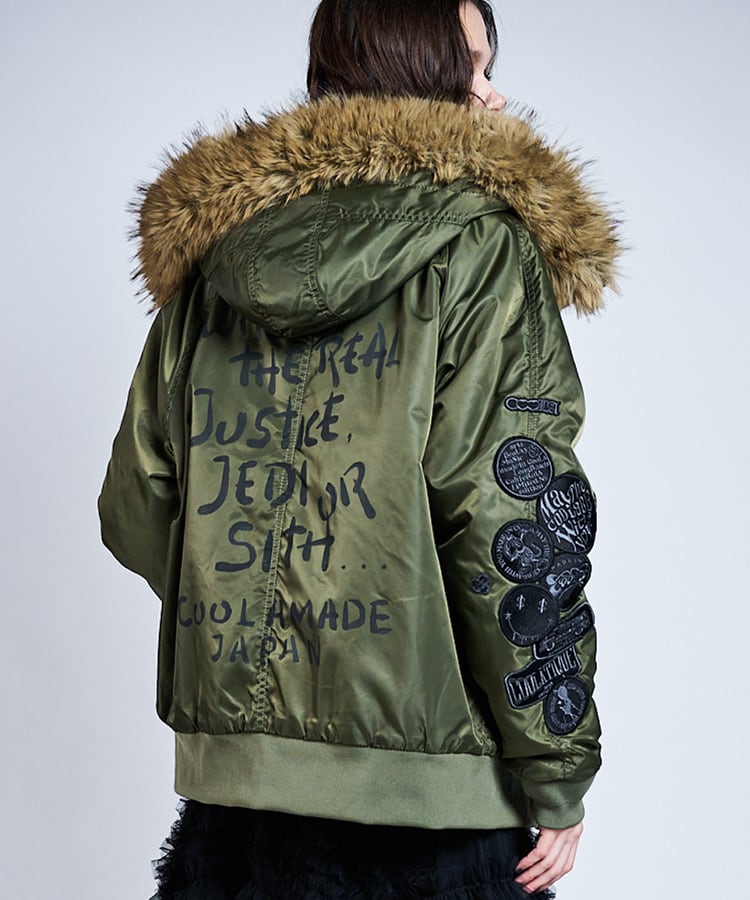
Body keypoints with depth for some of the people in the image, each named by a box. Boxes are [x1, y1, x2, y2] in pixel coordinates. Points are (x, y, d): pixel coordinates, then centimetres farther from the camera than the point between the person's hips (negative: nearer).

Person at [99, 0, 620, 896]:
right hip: (427, 789, -5)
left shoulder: (208, 257, 7)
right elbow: (517, 524, -16)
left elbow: (136, 515, 9)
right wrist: (556, 779, -10)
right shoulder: (476, 248, -9)